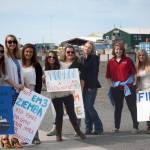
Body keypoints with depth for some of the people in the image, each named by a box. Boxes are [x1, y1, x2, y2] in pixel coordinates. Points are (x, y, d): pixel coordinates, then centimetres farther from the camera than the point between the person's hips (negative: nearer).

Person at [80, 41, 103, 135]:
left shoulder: (94, 58, -4)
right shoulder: (82, 58, 14)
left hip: (92, 86, -6)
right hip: (84, 86, 6)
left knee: (89, 107, -10)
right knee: (86, 107, 8)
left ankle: (98, 127, 1)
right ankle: (88, 128, 14)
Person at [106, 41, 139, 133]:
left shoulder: (128, 60, -1)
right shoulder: (111, 62, 5)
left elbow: (134, 73, 1)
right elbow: (108, 76, 11)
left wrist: (133, 82, -6)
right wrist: (112, 84, 0)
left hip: (128, 87, -2)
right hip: (116, 88, 3)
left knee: (132, 107, 2)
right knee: (118, 108, 12)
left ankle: (135, 127, 9)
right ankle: (116, 127, 20)